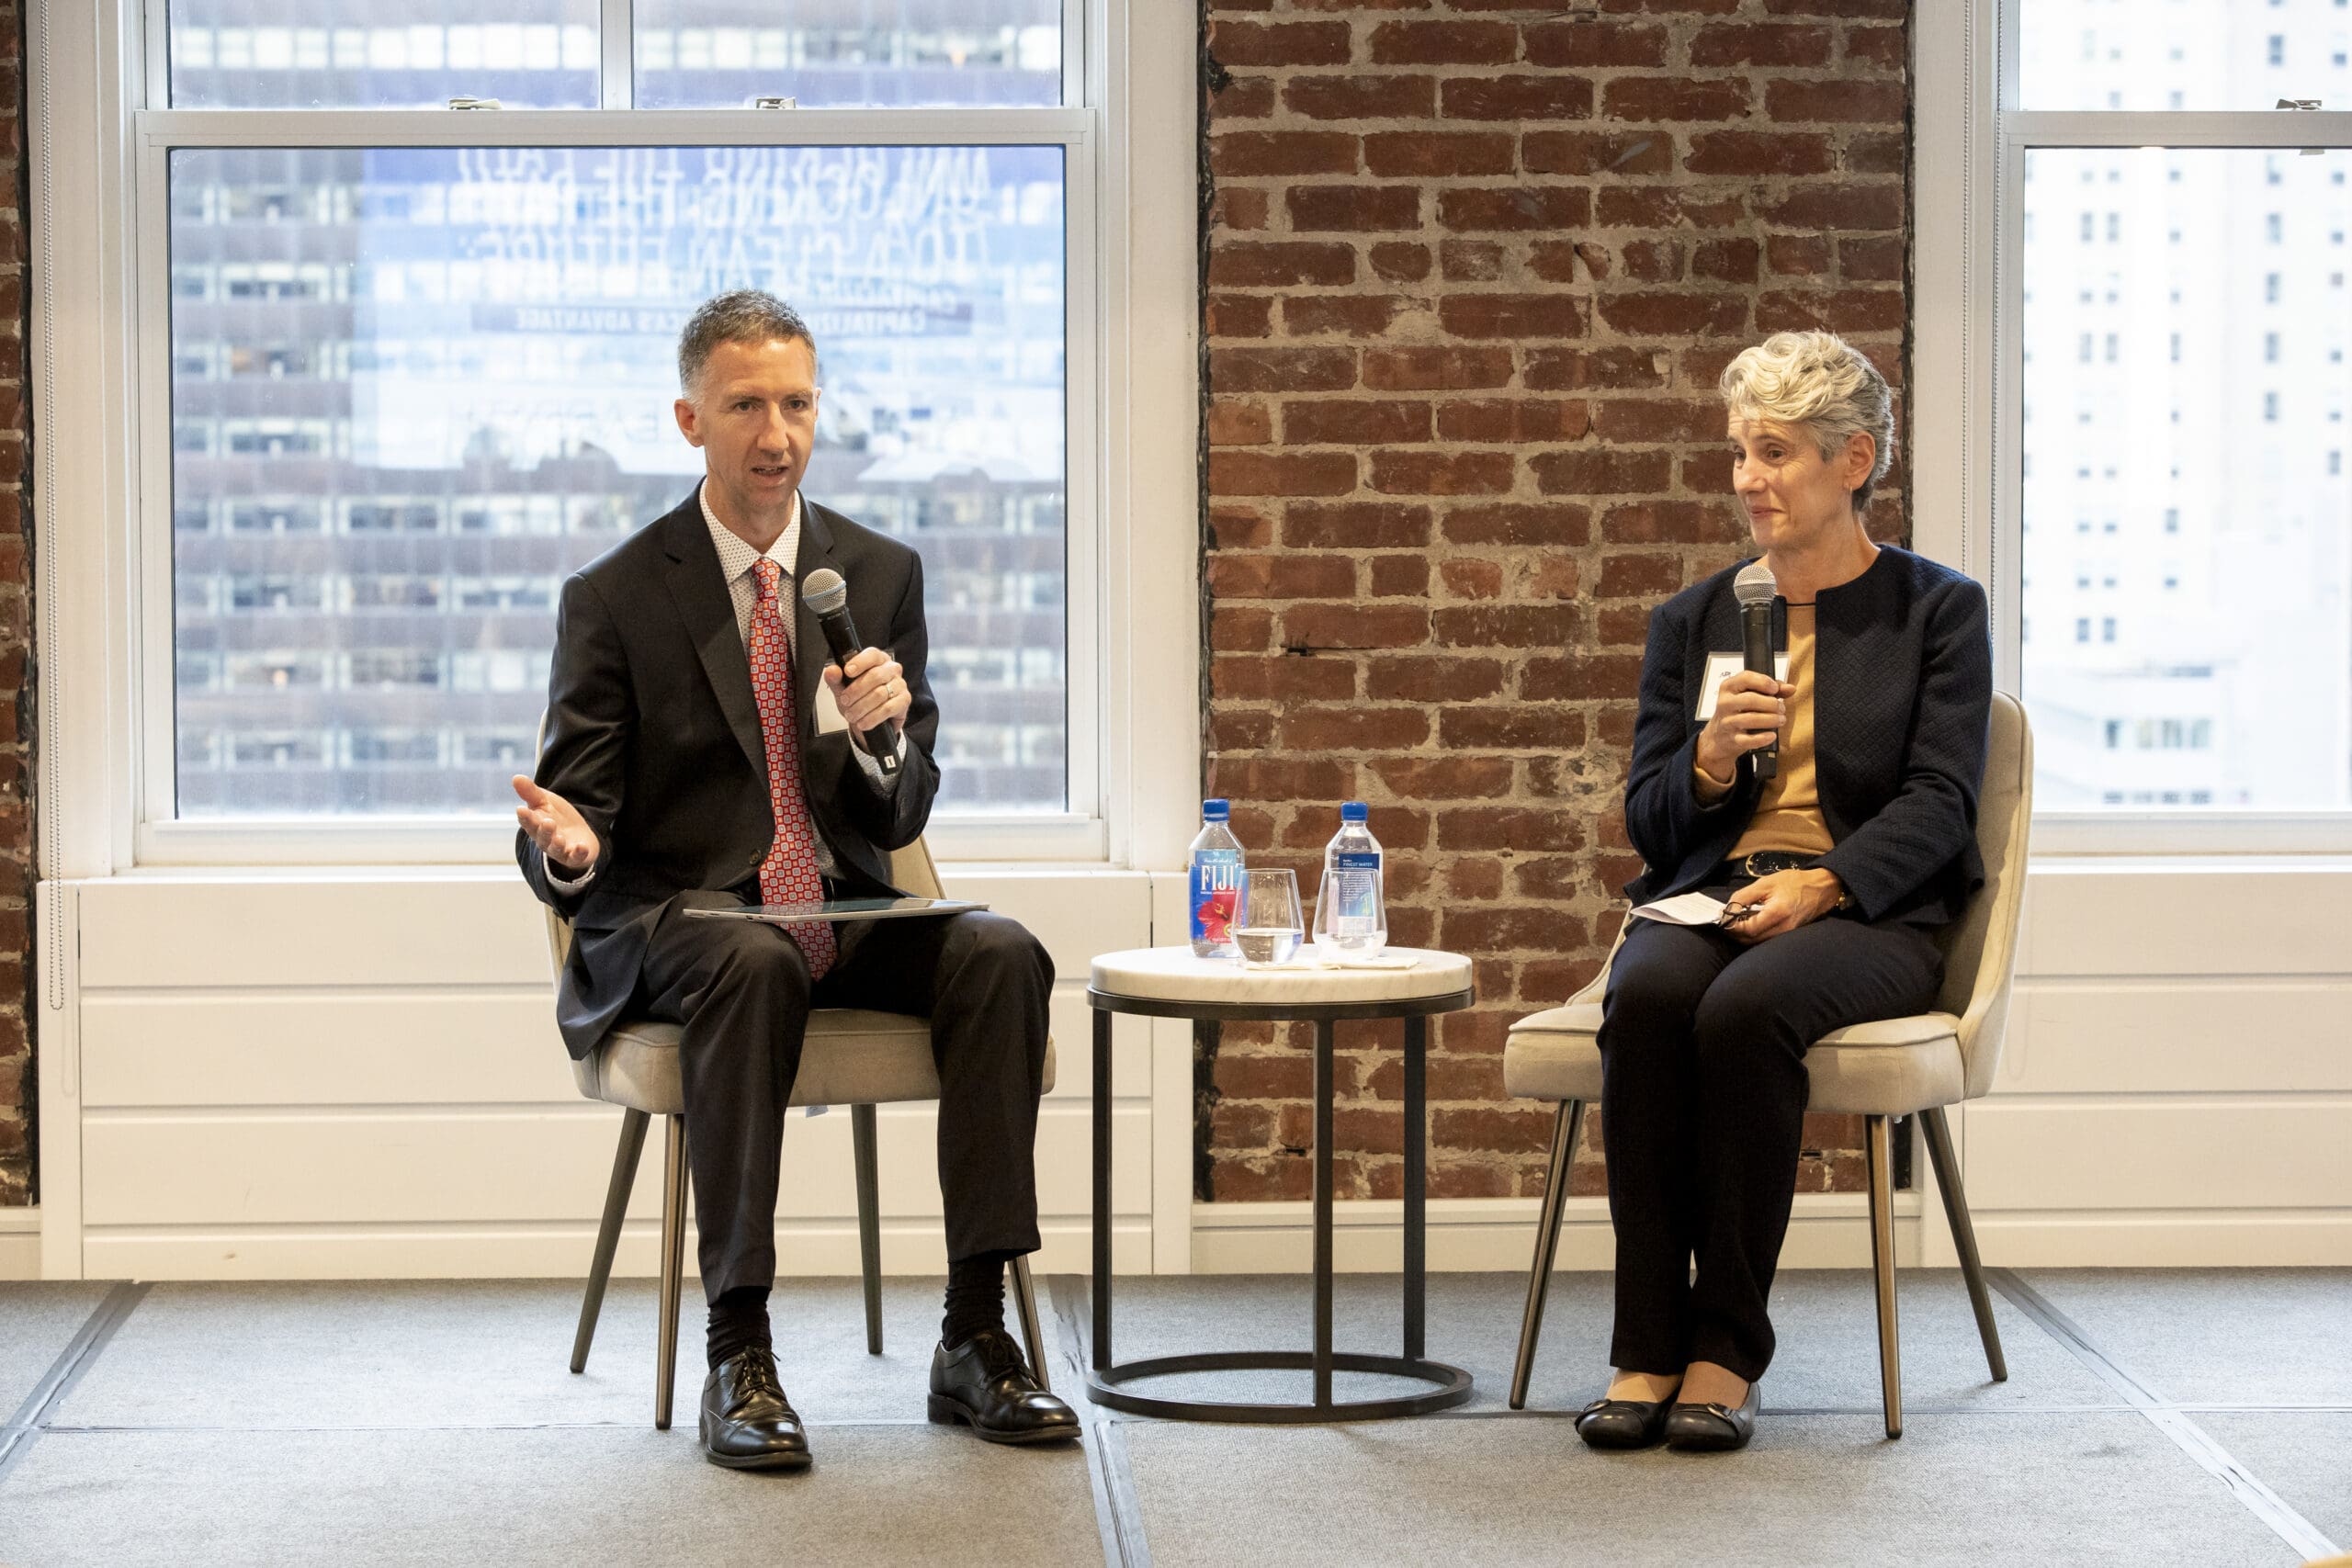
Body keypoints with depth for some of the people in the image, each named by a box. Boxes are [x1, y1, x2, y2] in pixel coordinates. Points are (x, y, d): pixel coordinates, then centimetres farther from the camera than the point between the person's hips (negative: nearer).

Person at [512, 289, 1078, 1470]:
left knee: (1001, 953, -26)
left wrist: (879, 732, -17)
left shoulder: (881, 576, 8)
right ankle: (738, 1355, -36)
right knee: (751, 961, -38)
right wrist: (567, 846, -28)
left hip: (845, 912, 4)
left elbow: (899, 821, 6)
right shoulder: (614, 598, -1)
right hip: (672, 919, -3)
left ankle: (975, 1339, -25)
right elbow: (576, 817, -2)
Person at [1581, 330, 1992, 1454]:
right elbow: (1646, 821, 15)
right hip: (1706, 898, 3)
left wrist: (1820, 886, -19)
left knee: (1747, 1008, -36)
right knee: (1647, 996, -33)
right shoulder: (1692, 621, 18)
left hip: (1871, 912, -3)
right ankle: (1645, 1350, -29)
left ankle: (1727, 1348, -27)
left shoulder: (1939, 609, 9)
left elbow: (1938, 802, -3)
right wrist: (1710, 761, -8)